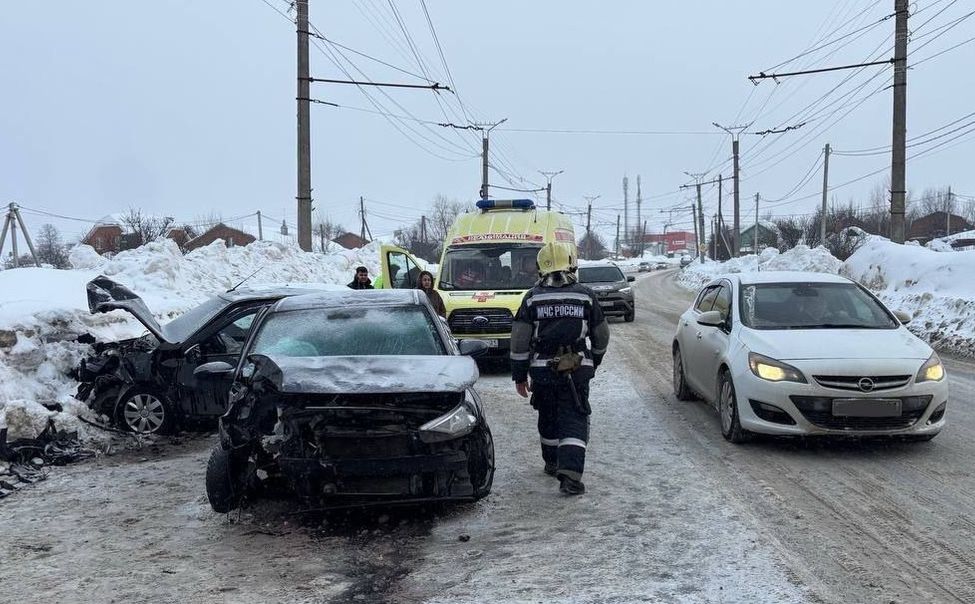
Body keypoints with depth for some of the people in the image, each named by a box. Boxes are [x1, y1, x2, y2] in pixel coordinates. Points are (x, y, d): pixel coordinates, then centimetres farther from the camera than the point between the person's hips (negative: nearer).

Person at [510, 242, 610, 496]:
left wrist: (519, 375, 6)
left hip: (542, 370, 1)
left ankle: (552, 464, 35)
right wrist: (594, 361, 27)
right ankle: (570, 474, -13)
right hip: (577, 370, -1)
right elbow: (601, 335, 9)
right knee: (574, 421, 0)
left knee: (548, 419, 20)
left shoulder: (533, 297, -1)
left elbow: (519, 340, -2)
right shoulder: (585, 295, 0)